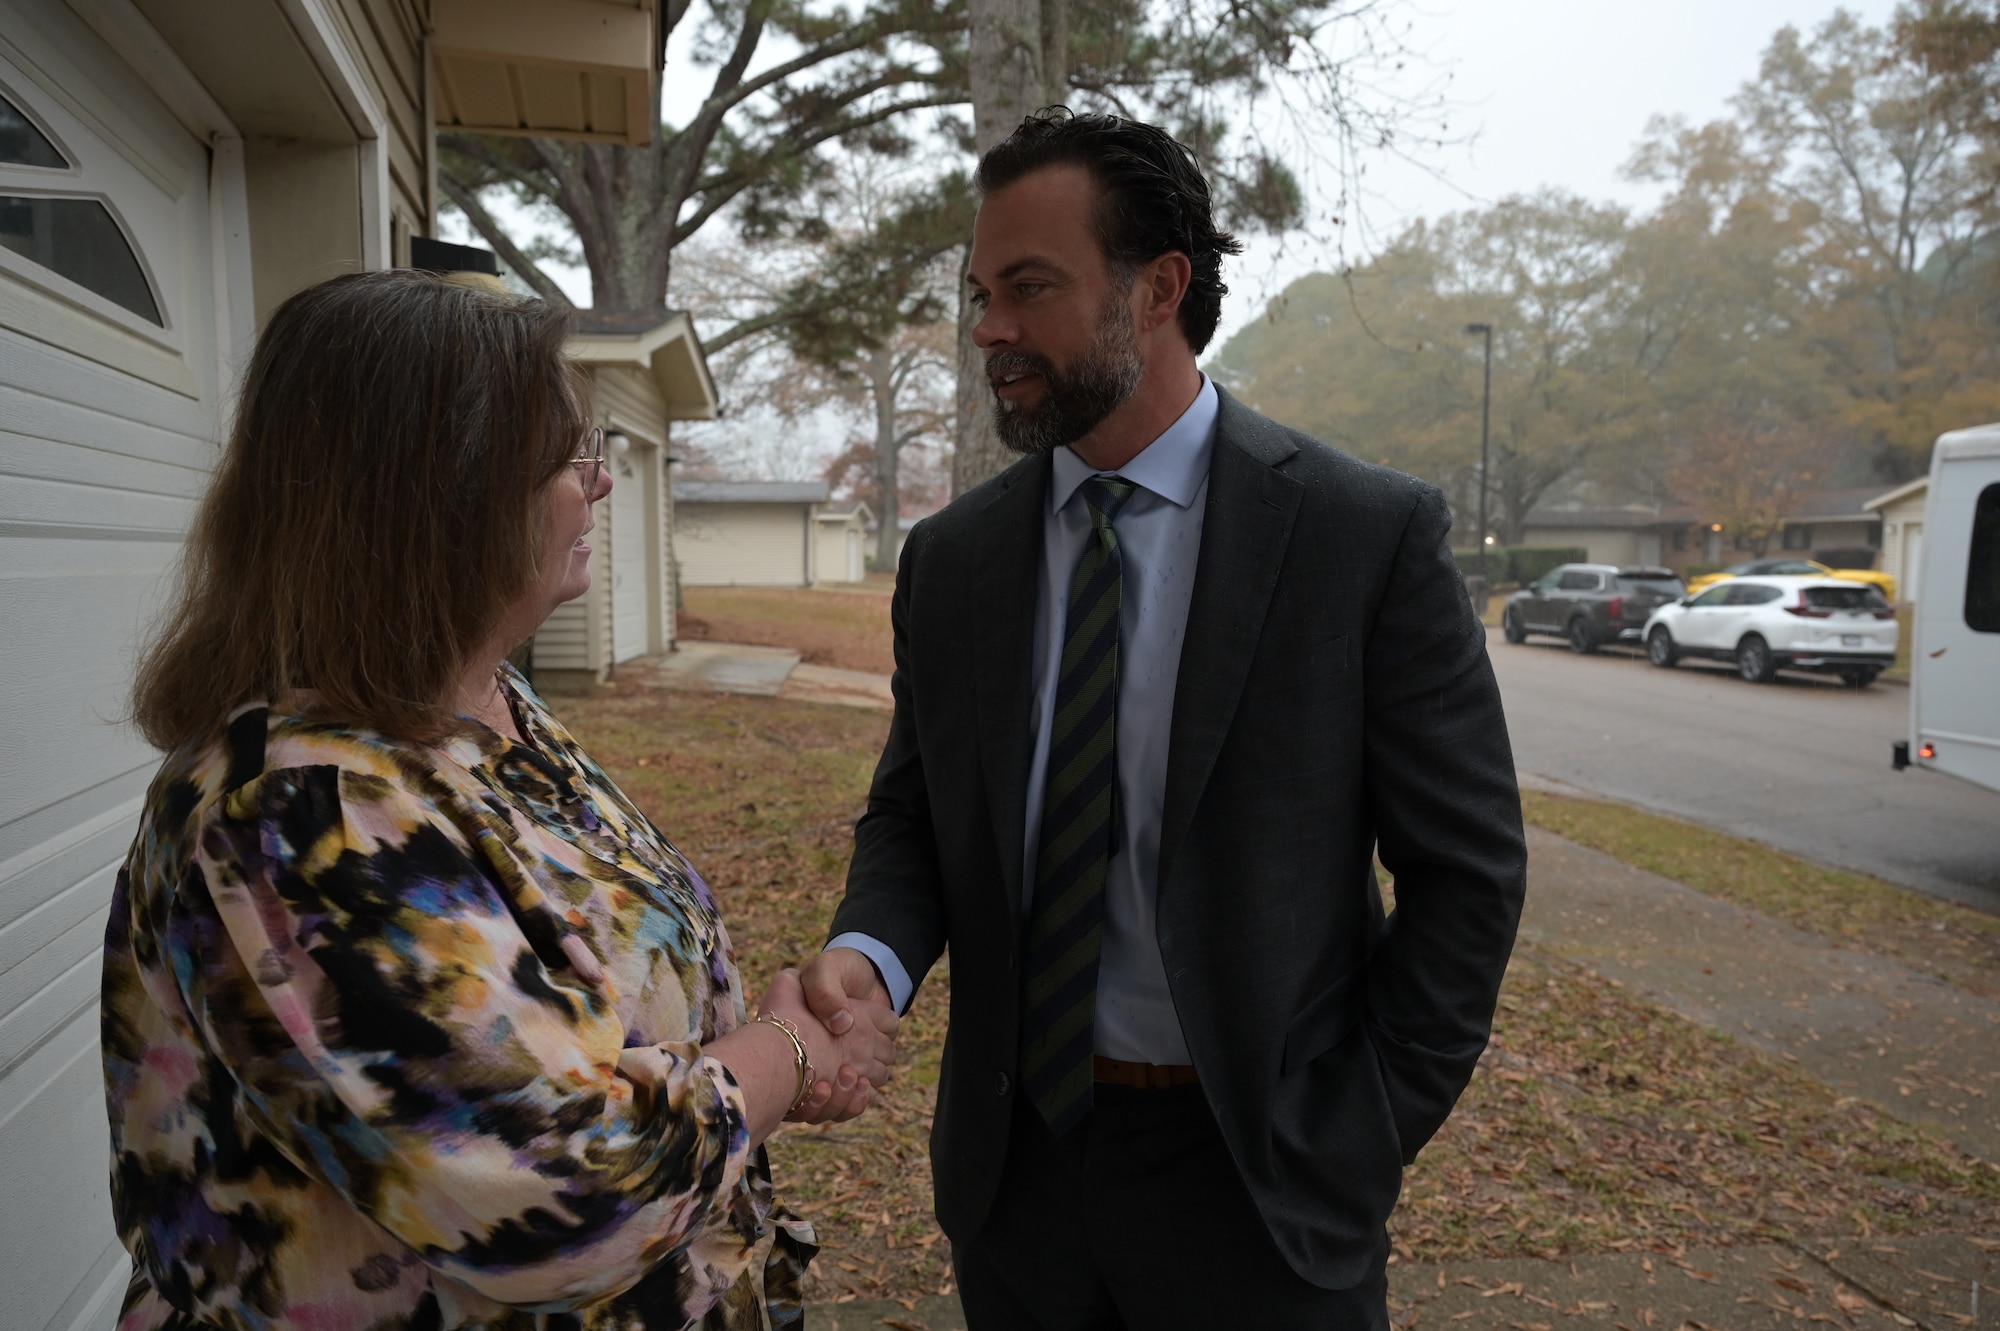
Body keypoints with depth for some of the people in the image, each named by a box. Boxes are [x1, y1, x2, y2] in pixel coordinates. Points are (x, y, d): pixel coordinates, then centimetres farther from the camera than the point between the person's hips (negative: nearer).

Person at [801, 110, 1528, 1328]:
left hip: (1256, 1183, -3)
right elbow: (911, 814, 6)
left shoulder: (1372, 537, -12)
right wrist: (869, 952, -14)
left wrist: (1362, 1148, -9)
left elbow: (1468, 870, -8)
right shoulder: (950, 557, 0)